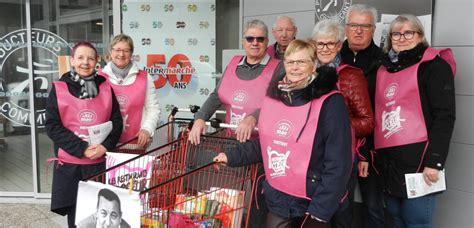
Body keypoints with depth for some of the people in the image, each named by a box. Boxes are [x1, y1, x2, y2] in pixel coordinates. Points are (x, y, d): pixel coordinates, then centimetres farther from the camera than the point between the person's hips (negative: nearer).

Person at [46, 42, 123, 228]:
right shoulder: (59, 88, 0)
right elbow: (52, 126, -5)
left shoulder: (105, 87, 5)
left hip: (101, 163, 1)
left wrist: (105, 147, -13)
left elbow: (116, 122, 4)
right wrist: (82, 148, -15)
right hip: (70, 164, -1)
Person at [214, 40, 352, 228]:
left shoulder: (330, 102, -13)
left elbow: (337, 163, -15)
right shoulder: (273, 97, 3)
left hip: (311, 202, -4)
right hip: (277, 200, 5)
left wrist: (320, 211, -17)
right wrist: (232, 157, 8)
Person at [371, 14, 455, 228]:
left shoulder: (434, 65, -3)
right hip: (387, 161, 6)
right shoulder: (384, 69, 15)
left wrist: (434, 161, -17)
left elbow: (444, 117, -11)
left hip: (417, 160, -6)